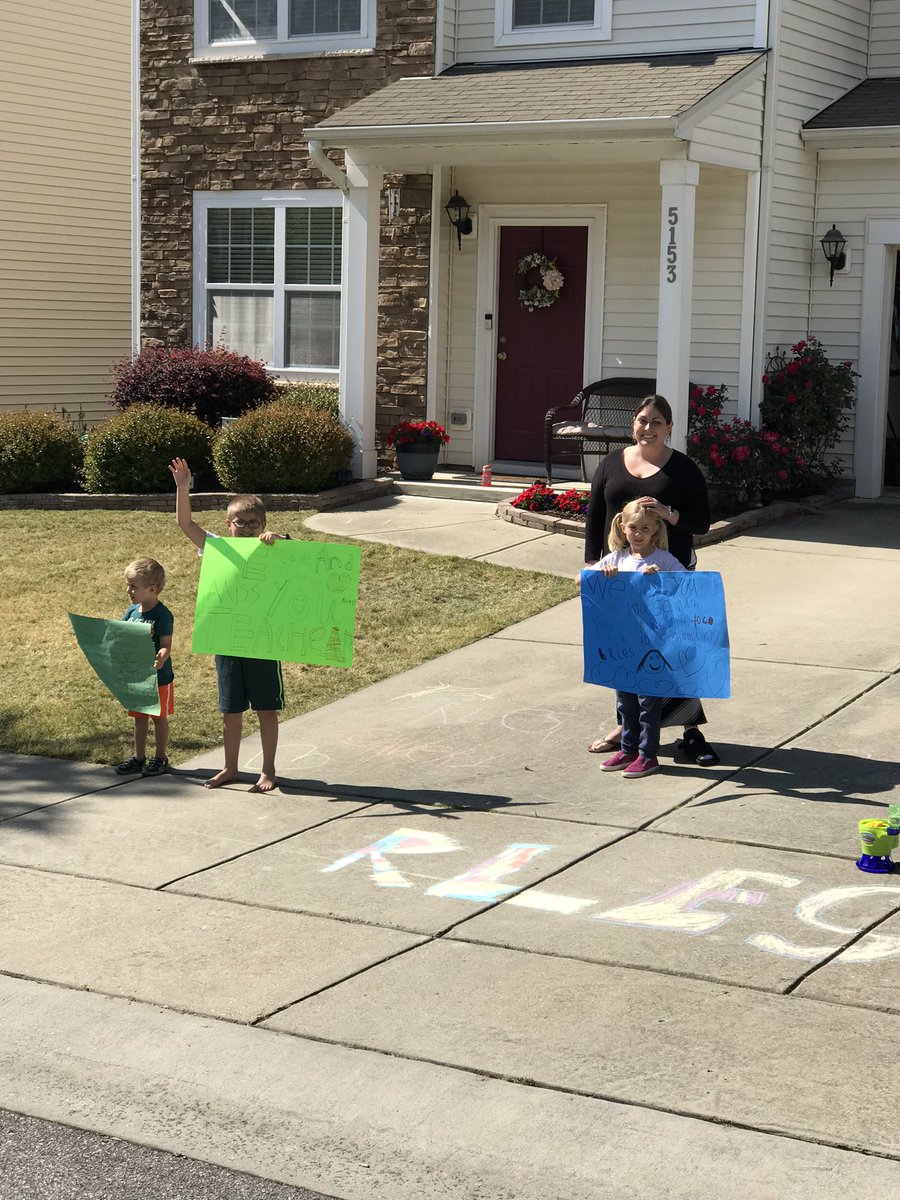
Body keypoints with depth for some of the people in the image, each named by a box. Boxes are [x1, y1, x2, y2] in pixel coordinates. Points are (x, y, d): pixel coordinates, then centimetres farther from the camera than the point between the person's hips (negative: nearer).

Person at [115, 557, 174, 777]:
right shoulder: (132, 610, 3)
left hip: (158, 676, -7)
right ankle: (138, 757, 25)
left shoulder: (162, 614, -18)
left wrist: (161, 658, -44)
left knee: (159, 716, 7)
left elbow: (166, 645, -23)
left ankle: (160, 758, 18)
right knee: (139, 717, 15)